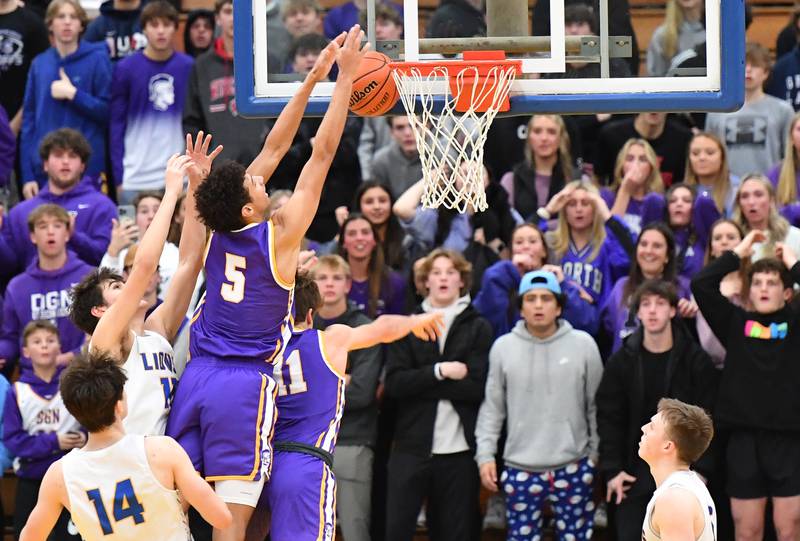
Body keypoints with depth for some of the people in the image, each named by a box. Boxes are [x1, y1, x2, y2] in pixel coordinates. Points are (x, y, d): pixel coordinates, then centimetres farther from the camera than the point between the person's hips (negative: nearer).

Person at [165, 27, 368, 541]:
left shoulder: (222, 230, 5)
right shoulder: (280, 234, -9)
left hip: (196, 378, 6)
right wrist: (344, 75, 0)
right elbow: (323, 151, -6)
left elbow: (275, 147, 13)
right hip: (245, 383, -6)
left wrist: (314, 77, 17)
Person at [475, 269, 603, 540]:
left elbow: (596, 405, 6)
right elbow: (492, 407, 6)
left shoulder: (583, 344, -1)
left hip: (573, 467, 0)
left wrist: (598, 454, 7)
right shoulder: (503, 347, 1)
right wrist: (485, 454, 1)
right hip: (520, 469, 0)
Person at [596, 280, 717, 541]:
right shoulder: (621, 361, 1)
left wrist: (702, 469, -10)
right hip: (635, 473, 1)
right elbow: (609, 418, 1)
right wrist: (612, 468, -7)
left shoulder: (697, 361, -3)